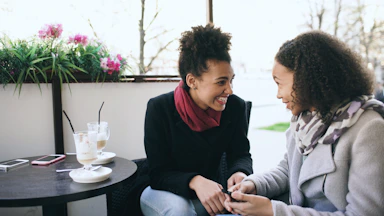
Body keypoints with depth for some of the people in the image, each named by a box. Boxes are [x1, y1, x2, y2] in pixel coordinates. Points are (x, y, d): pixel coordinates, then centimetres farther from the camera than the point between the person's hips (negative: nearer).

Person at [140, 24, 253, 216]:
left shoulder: (235, 107, -11)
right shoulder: (159, 108, -21)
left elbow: (240, 154, -4)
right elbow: (159, 174, -20)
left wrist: (240, 172, -29)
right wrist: (195, 181, -41)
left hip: (210, 192, 4)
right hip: (165, 193, -4)